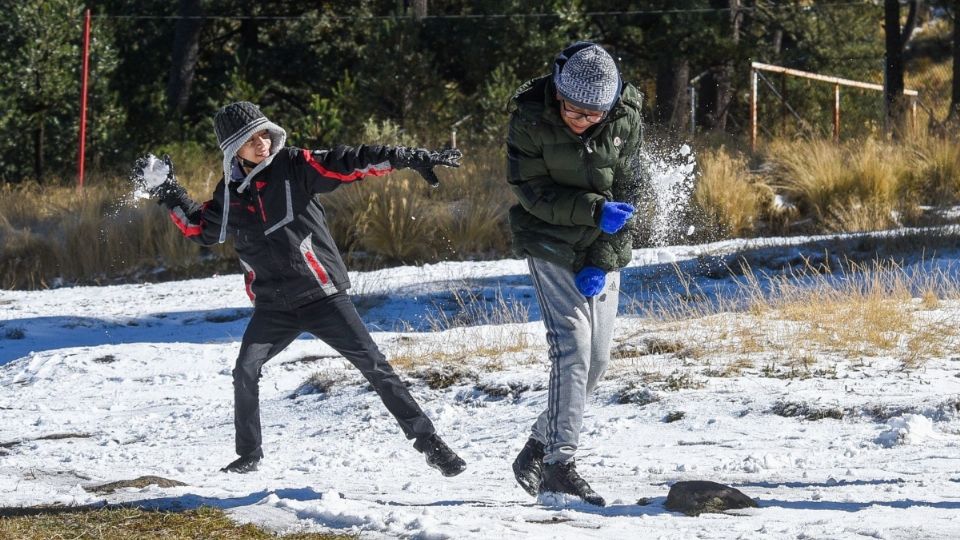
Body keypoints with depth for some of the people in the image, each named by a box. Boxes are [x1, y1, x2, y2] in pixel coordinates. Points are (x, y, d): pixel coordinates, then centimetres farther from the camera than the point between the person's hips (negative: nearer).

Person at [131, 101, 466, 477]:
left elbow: (349, 164, -12)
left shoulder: (294, 167, -7)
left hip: (322, 294, -3)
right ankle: (249, 455, 10)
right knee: (246, 372, -9)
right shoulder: (230, 193, 5)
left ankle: (427, 441, -2)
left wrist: (410, 158, -18)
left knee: (373, 365, -7)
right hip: (273, 306, 3)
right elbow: (200, 229, 22)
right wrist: (166, 192, 15)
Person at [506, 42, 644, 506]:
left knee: (596, 358, 2)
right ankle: (559, 464, -18)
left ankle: (539, 446, 18)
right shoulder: (531, 115, -16)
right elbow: (531, 190, -13)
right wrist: (594, 210, -24)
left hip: (603, 249, 4)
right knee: (571, 345, -17)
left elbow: (625, 194, -4)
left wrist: (601, 263, -11)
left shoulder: (626, 119, -9)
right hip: (550, 242, -4)